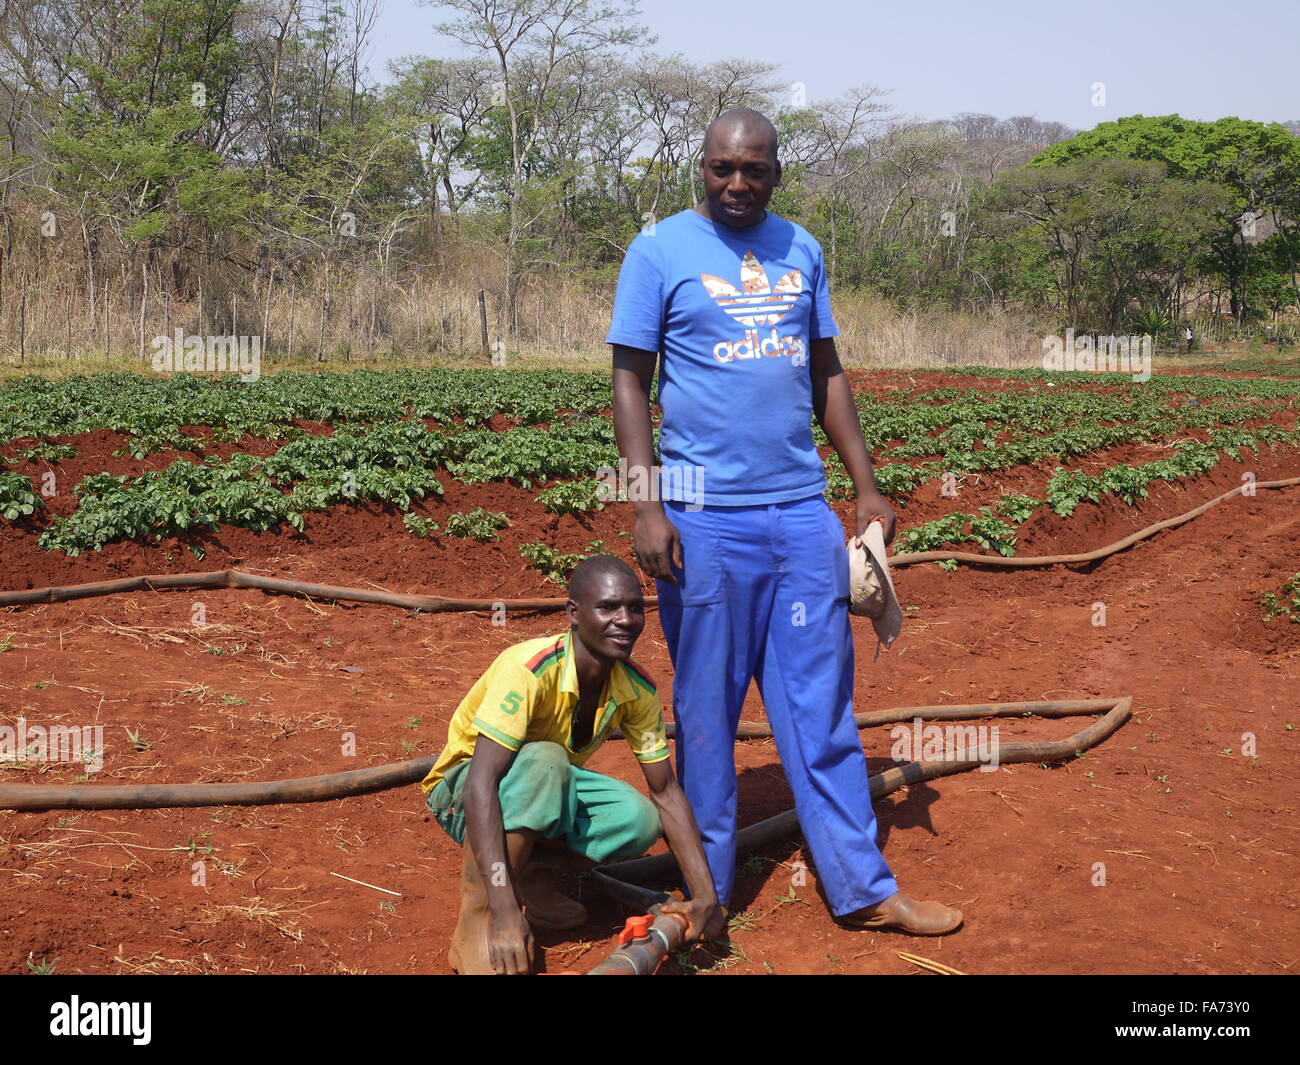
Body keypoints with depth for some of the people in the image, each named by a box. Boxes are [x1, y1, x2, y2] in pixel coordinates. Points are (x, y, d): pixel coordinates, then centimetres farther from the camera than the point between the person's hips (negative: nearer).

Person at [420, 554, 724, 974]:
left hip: (549, 788, 5)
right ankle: (475, 925, -27)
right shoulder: (529, 670, -32)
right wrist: (505, 912, -47)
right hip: (463, 793, -5)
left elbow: (666, 792, -6)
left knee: (639, 819, -24)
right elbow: (481, 783, -39)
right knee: (543, 761, -38)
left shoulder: (636, 690, -13)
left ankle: (533, 871, 0)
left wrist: (705, 896, -16)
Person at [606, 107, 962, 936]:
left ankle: (863, 889, 14)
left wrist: (867, 485, 12)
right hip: (706, 517, -4)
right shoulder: (660, 251, -1)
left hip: (803, 510, 4)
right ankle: (708, 890, 18)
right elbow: (631, 383, -3)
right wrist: (646, 508, -11)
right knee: (706, 709, 5)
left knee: (824, 707, 7)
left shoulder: (801, 250, 13)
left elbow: (827, 373, 17)